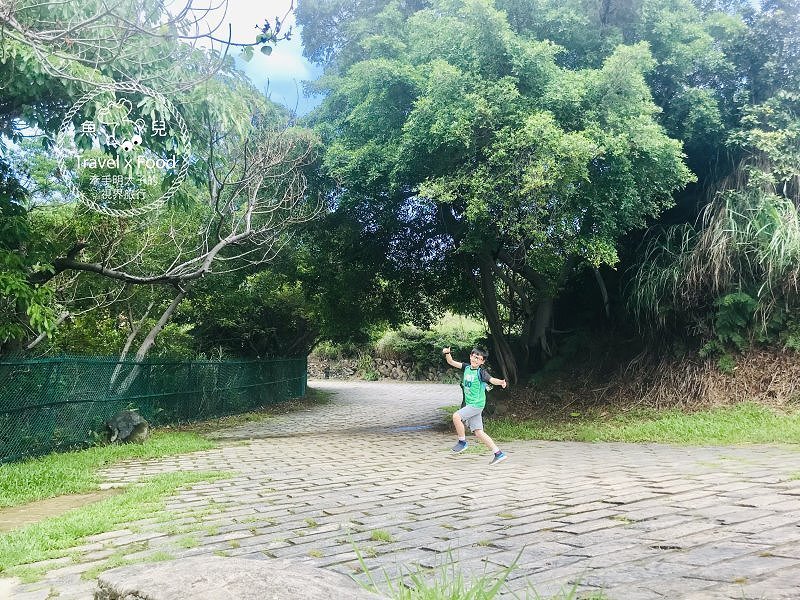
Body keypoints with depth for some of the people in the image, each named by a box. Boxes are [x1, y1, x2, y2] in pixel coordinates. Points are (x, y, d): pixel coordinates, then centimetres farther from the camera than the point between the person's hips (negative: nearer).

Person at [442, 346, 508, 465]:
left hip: (477, 404, -7)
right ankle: (499, 454, 11)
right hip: (470, 405, 7)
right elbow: (451, 362, 5)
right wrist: (447, 353, -14)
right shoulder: (466, 367, 7)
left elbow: (491, 380, -27)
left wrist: (501, 382, -47)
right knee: (478, 432, 6)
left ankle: (462, 441, -2)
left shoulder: (481, 372, -12)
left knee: (456, 416, -21)